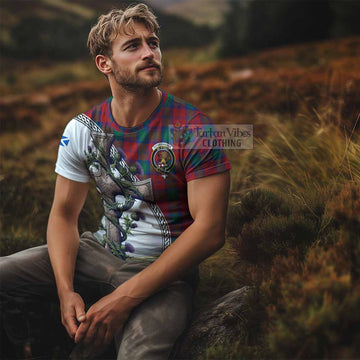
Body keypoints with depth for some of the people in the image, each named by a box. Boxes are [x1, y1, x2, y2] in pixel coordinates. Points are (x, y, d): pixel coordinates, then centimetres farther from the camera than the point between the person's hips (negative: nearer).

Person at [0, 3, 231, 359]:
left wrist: (125, 297, -22)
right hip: (100, 251, 5)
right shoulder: (82, 130, 1)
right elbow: (64, 214, 5)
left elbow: (210, 230, -18)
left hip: (164, 270, -4)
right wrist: (66, 290, -14)